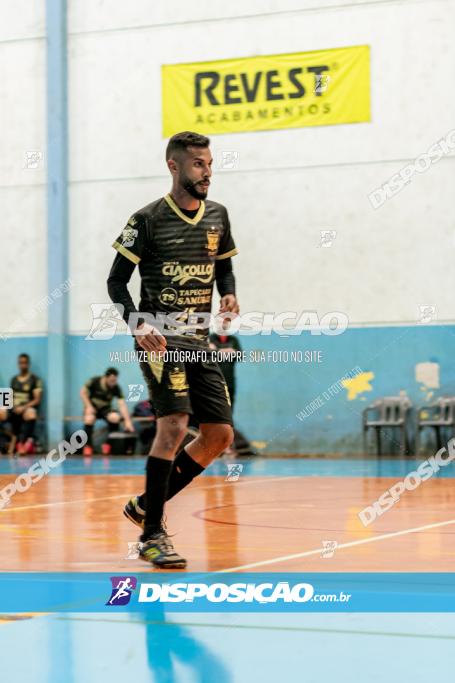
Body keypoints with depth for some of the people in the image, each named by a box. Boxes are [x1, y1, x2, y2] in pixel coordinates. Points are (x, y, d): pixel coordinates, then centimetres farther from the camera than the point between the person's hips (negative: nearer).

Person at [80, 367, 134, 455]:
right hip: (92, 407, -1)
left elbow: (122, 404, -21)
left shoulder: (116, 388, -14)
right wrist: (89, 406, -19)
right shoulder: (94, 381, -15)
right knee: (89, 419, -36)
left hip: (105, 409, 1)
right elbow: (83, 392, -7)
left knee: (115, 417, -31)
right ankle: (88, 445, -15)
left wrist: (127, 421, -31)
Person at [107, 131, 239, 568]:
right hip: (158, 336, -7)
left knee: (220, 435, 4)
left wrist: (229, 295, 1)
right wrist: (137, 323, -19)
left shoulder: (217, 216, 10)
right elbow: (116, 280, -3)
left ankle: (146, 505, 19)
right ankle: (152, 535, -11)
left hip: (199, 339, 7)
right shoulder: (148, 220, -6)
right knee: (174, 424, -20)